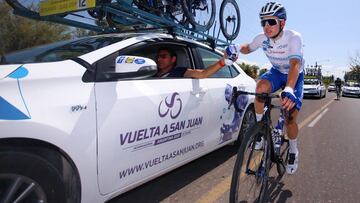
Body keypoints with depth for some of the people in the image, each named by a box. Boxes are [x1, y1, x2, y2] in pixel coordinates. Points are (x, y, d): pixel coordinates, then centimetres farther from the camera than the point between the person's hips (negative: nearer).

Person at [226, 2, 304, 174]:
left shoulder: (293, 37, -31)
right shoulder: (262, 38, -19)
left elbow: (295, 65, -44)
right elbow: (248, 48, 2)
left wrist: (289, 89, -62)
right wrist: (236, 48, -22)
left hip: (295, 76, -3)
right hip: (277, 72, 3)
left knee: (290, 119, -11)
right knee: (261, 85, -35)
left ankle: (293, 151, 19)